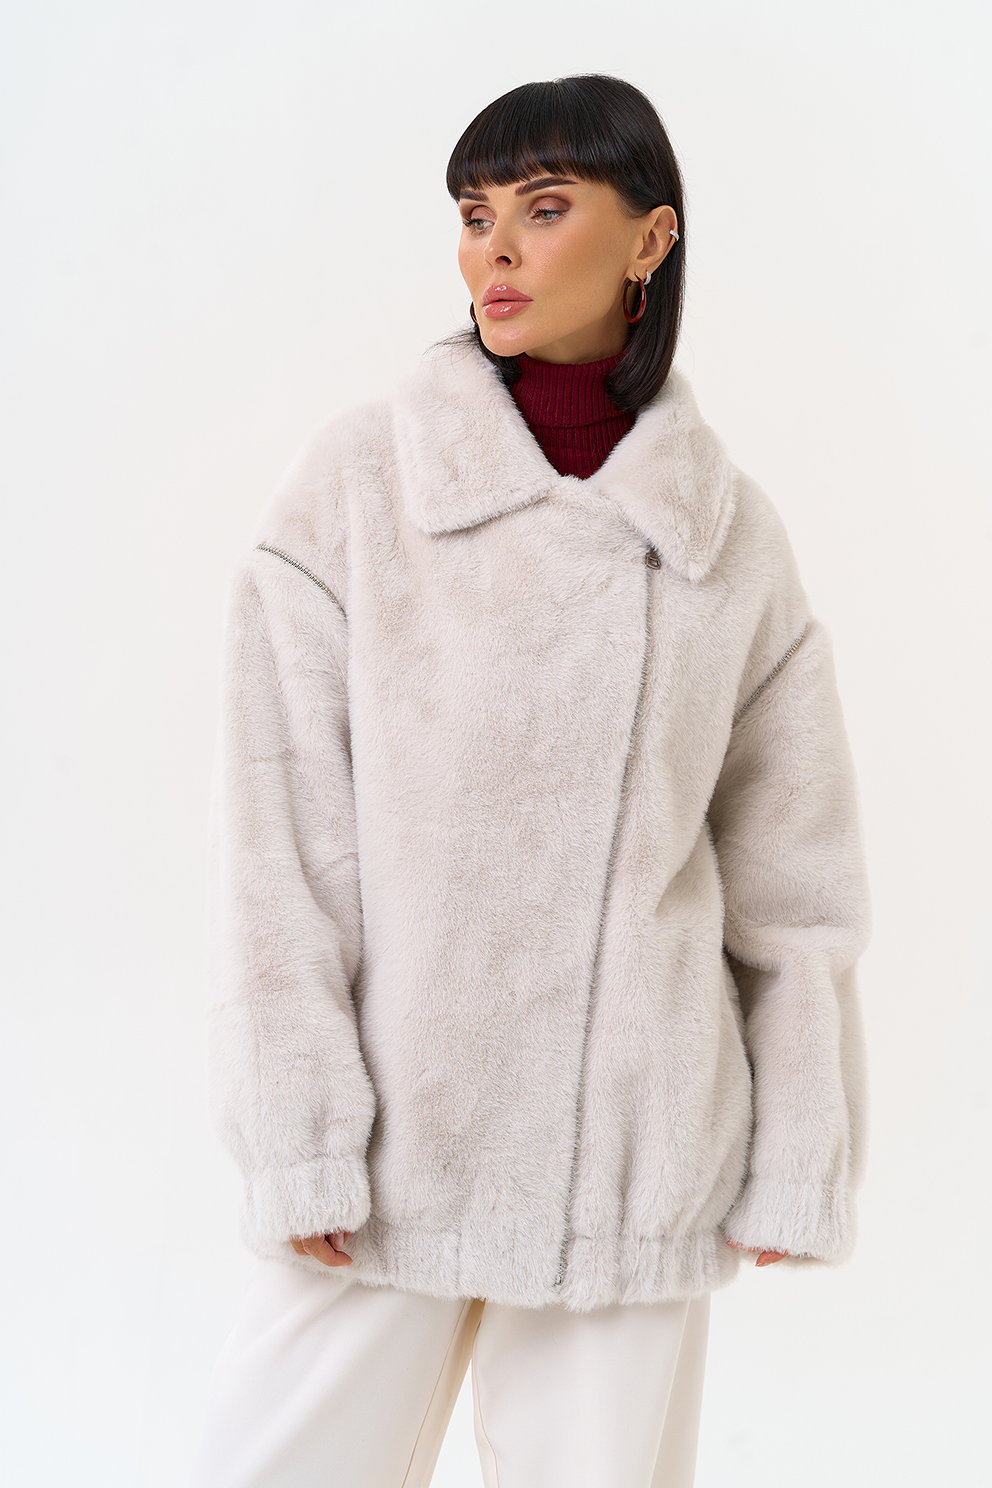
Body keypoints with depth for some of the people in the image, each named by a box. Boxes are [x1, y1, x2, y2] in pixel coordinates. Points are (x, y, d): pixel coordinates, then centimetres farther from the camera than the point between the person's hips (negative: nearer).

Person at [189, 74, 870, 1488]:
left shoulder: (731, 533, 3)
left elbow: (793, 871, 7)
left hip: (638, 1158, 2)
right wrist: (297, 1132, -10)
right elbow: (277, 823, -5)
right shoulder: (360, 479, -3)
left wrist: (798, 1158, 6)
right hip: (393, 1130, -1)